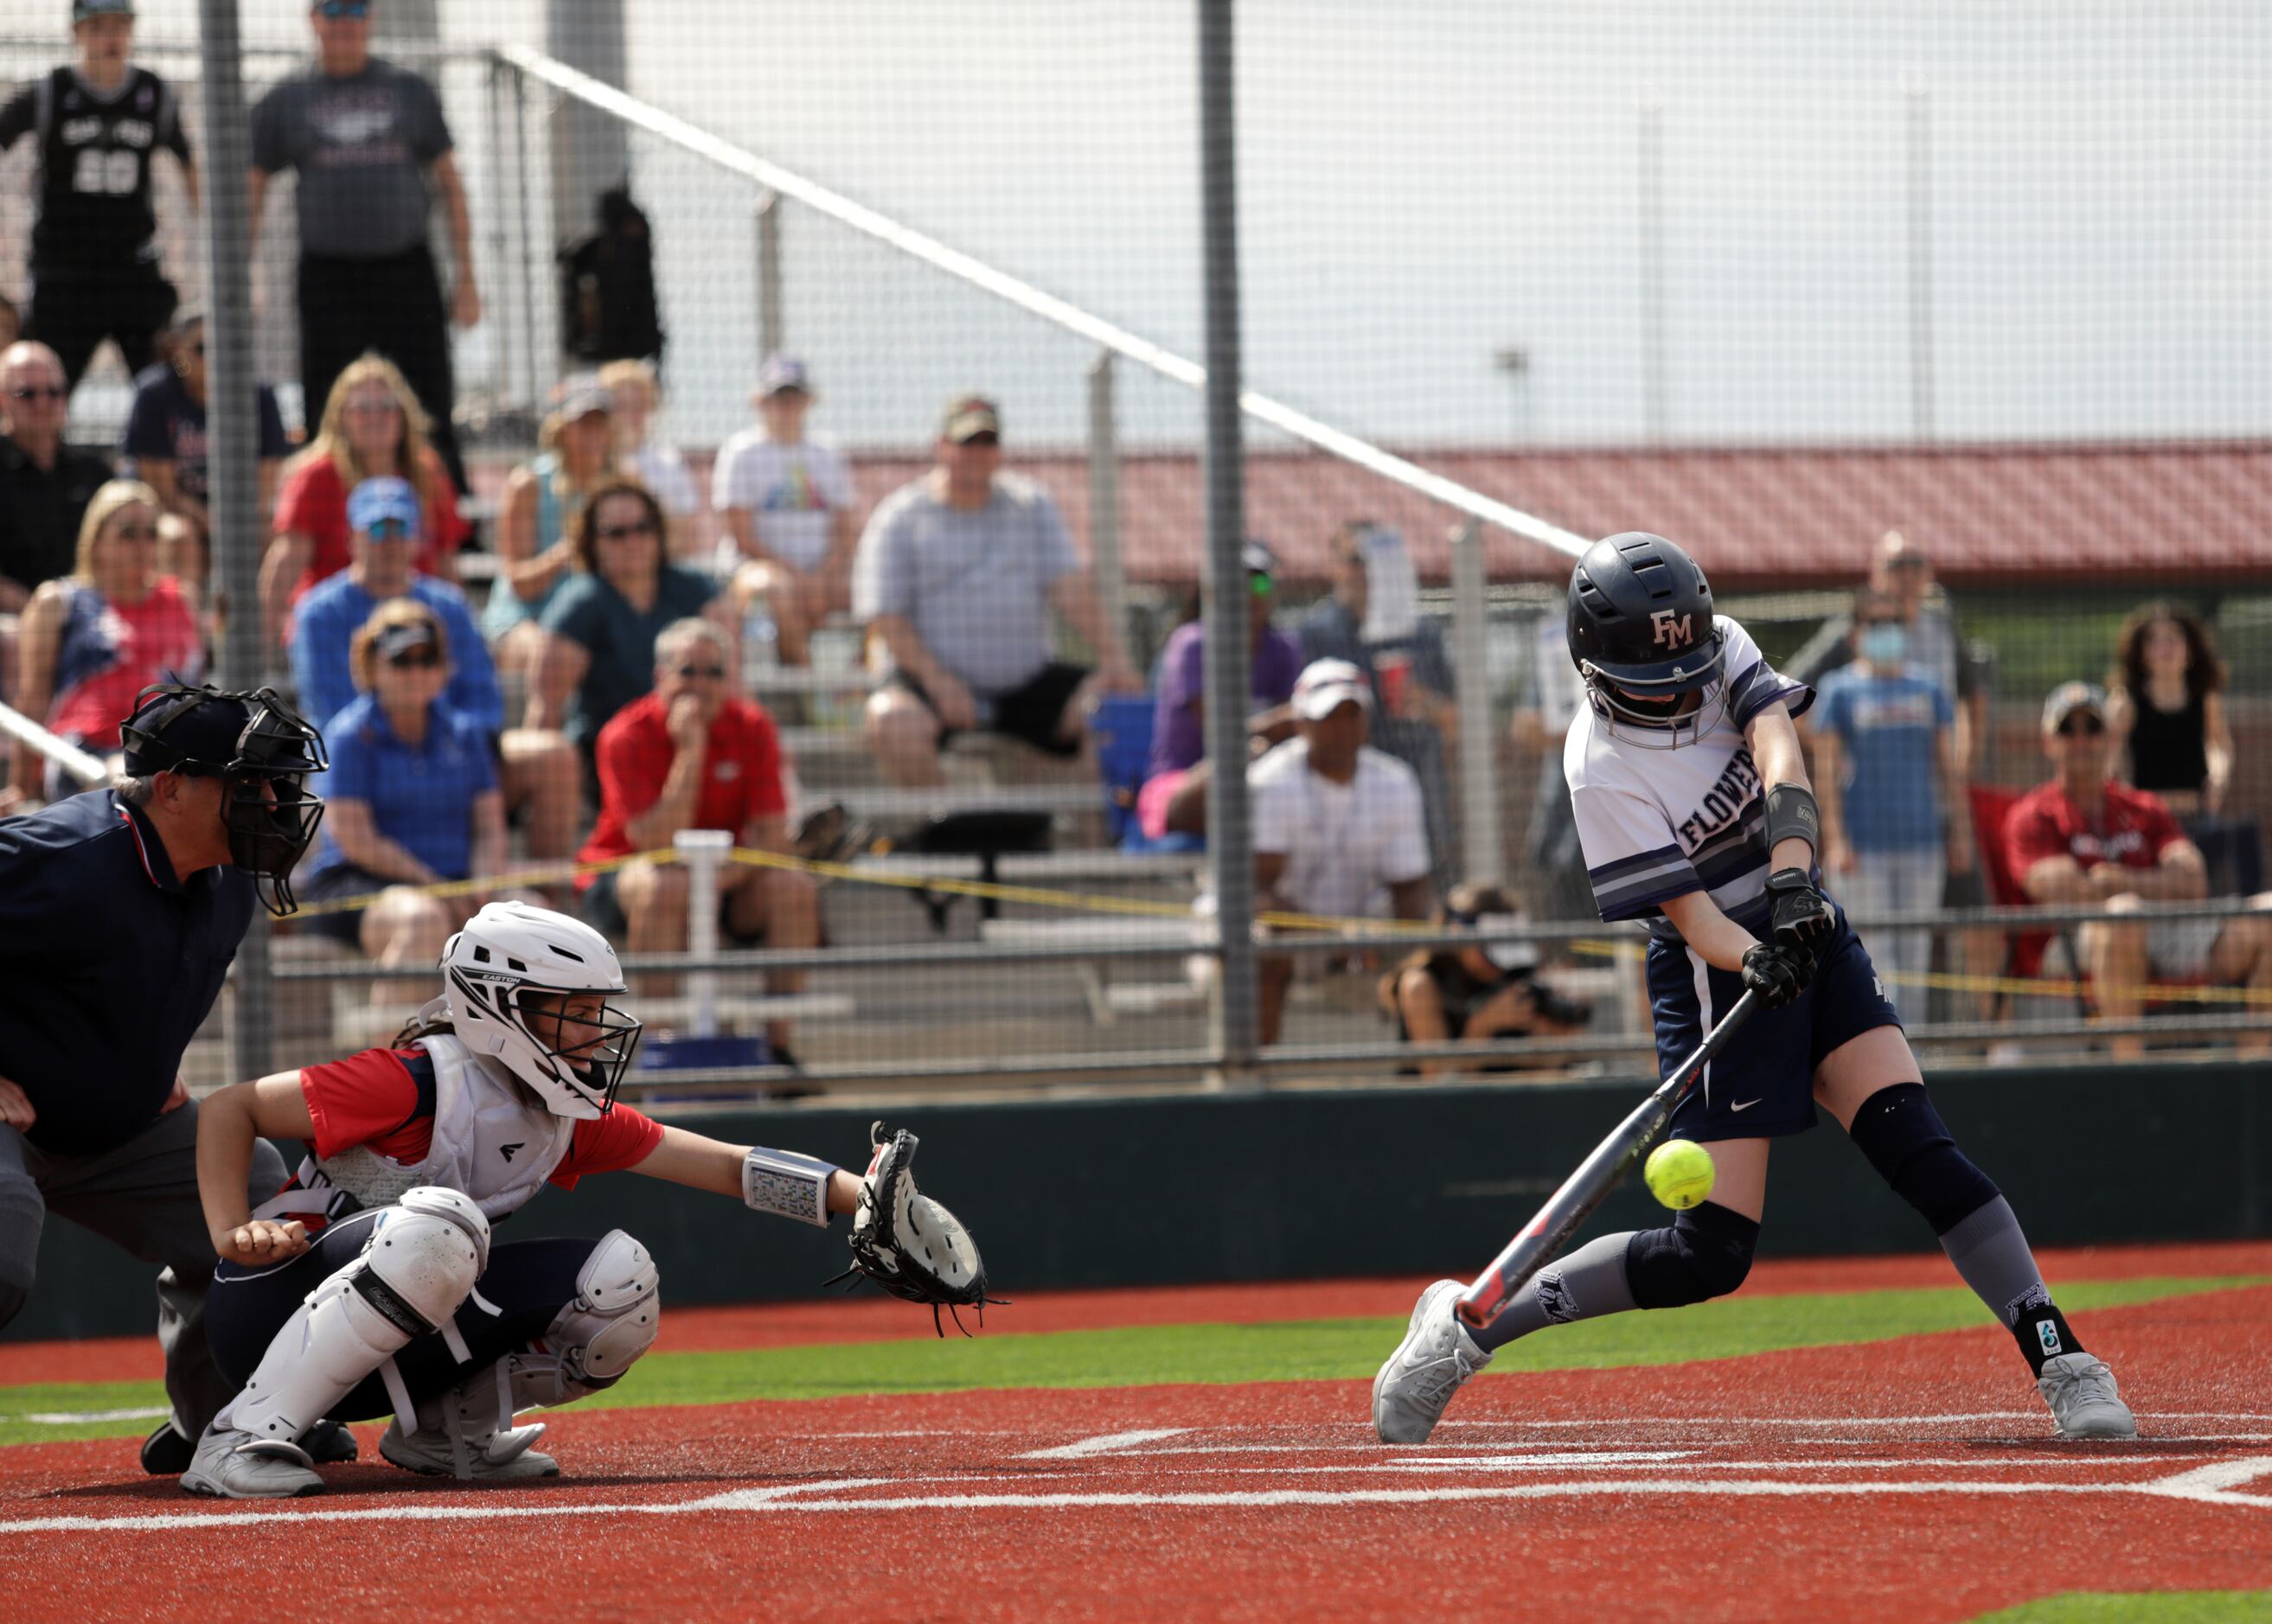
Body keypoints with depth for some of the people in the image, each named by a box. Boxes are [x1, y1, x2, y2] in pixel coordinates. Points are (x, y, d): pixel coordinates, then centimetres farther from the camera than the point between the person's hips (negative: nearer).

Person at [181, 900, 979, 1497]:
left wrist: (857, 1195, -9)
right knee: (438, 1224, -38)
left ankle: (446, 1427, 6)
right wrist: (232, 1233, -27)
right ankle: (245, 1437, -30)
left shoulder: (571, 1118, 4)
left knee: (618, 1279, -9)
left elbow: (722, 1165, 3)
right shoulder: (421, 1083, -18)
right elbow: (231, 1109, -14)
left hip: (391, 1354, 7)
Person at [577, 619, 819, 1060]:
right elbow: (659, 842, -26)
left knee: (794, 887, -23)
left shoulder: (753, 729, -6)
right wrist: (690, 750, -29)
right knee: (665, 887, -37)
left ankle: (778, 1045, -17)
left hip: (730, 877, 4)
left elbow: (770, 835, -10)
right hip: (623, 871, -4)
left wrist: (721, 879, -29)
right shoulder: (626, 737, -17)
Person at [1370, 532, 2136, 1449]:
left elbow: (1782, 761, -20)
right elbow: (1687, 908, -23)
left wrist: (1795, 879, -37)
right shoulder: (1603, 770, -18)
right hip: (1718, 981, -5)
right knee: (1711, 1253, -8)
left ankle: (2060, 1361, -13)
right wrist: (1756, 963, -44)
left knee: (1919, 1150, -13)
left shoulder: (1723, 651, -4)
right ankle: (1470, 1324, 5)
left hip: (1810, 937, 5)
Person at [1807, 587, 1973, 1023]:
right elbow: (1827, 770, -3)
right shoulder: (1839, 690, 1)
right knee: (1871, 952, -6)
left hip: (1921, 839, 4)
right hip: (1863, 847, -4)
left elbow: (1949, 767, 14)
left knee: (1916, 951, 5)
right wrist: (1835, 840, -11)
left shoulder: (1928, 689, 11)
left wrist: (1961, 834, 8)